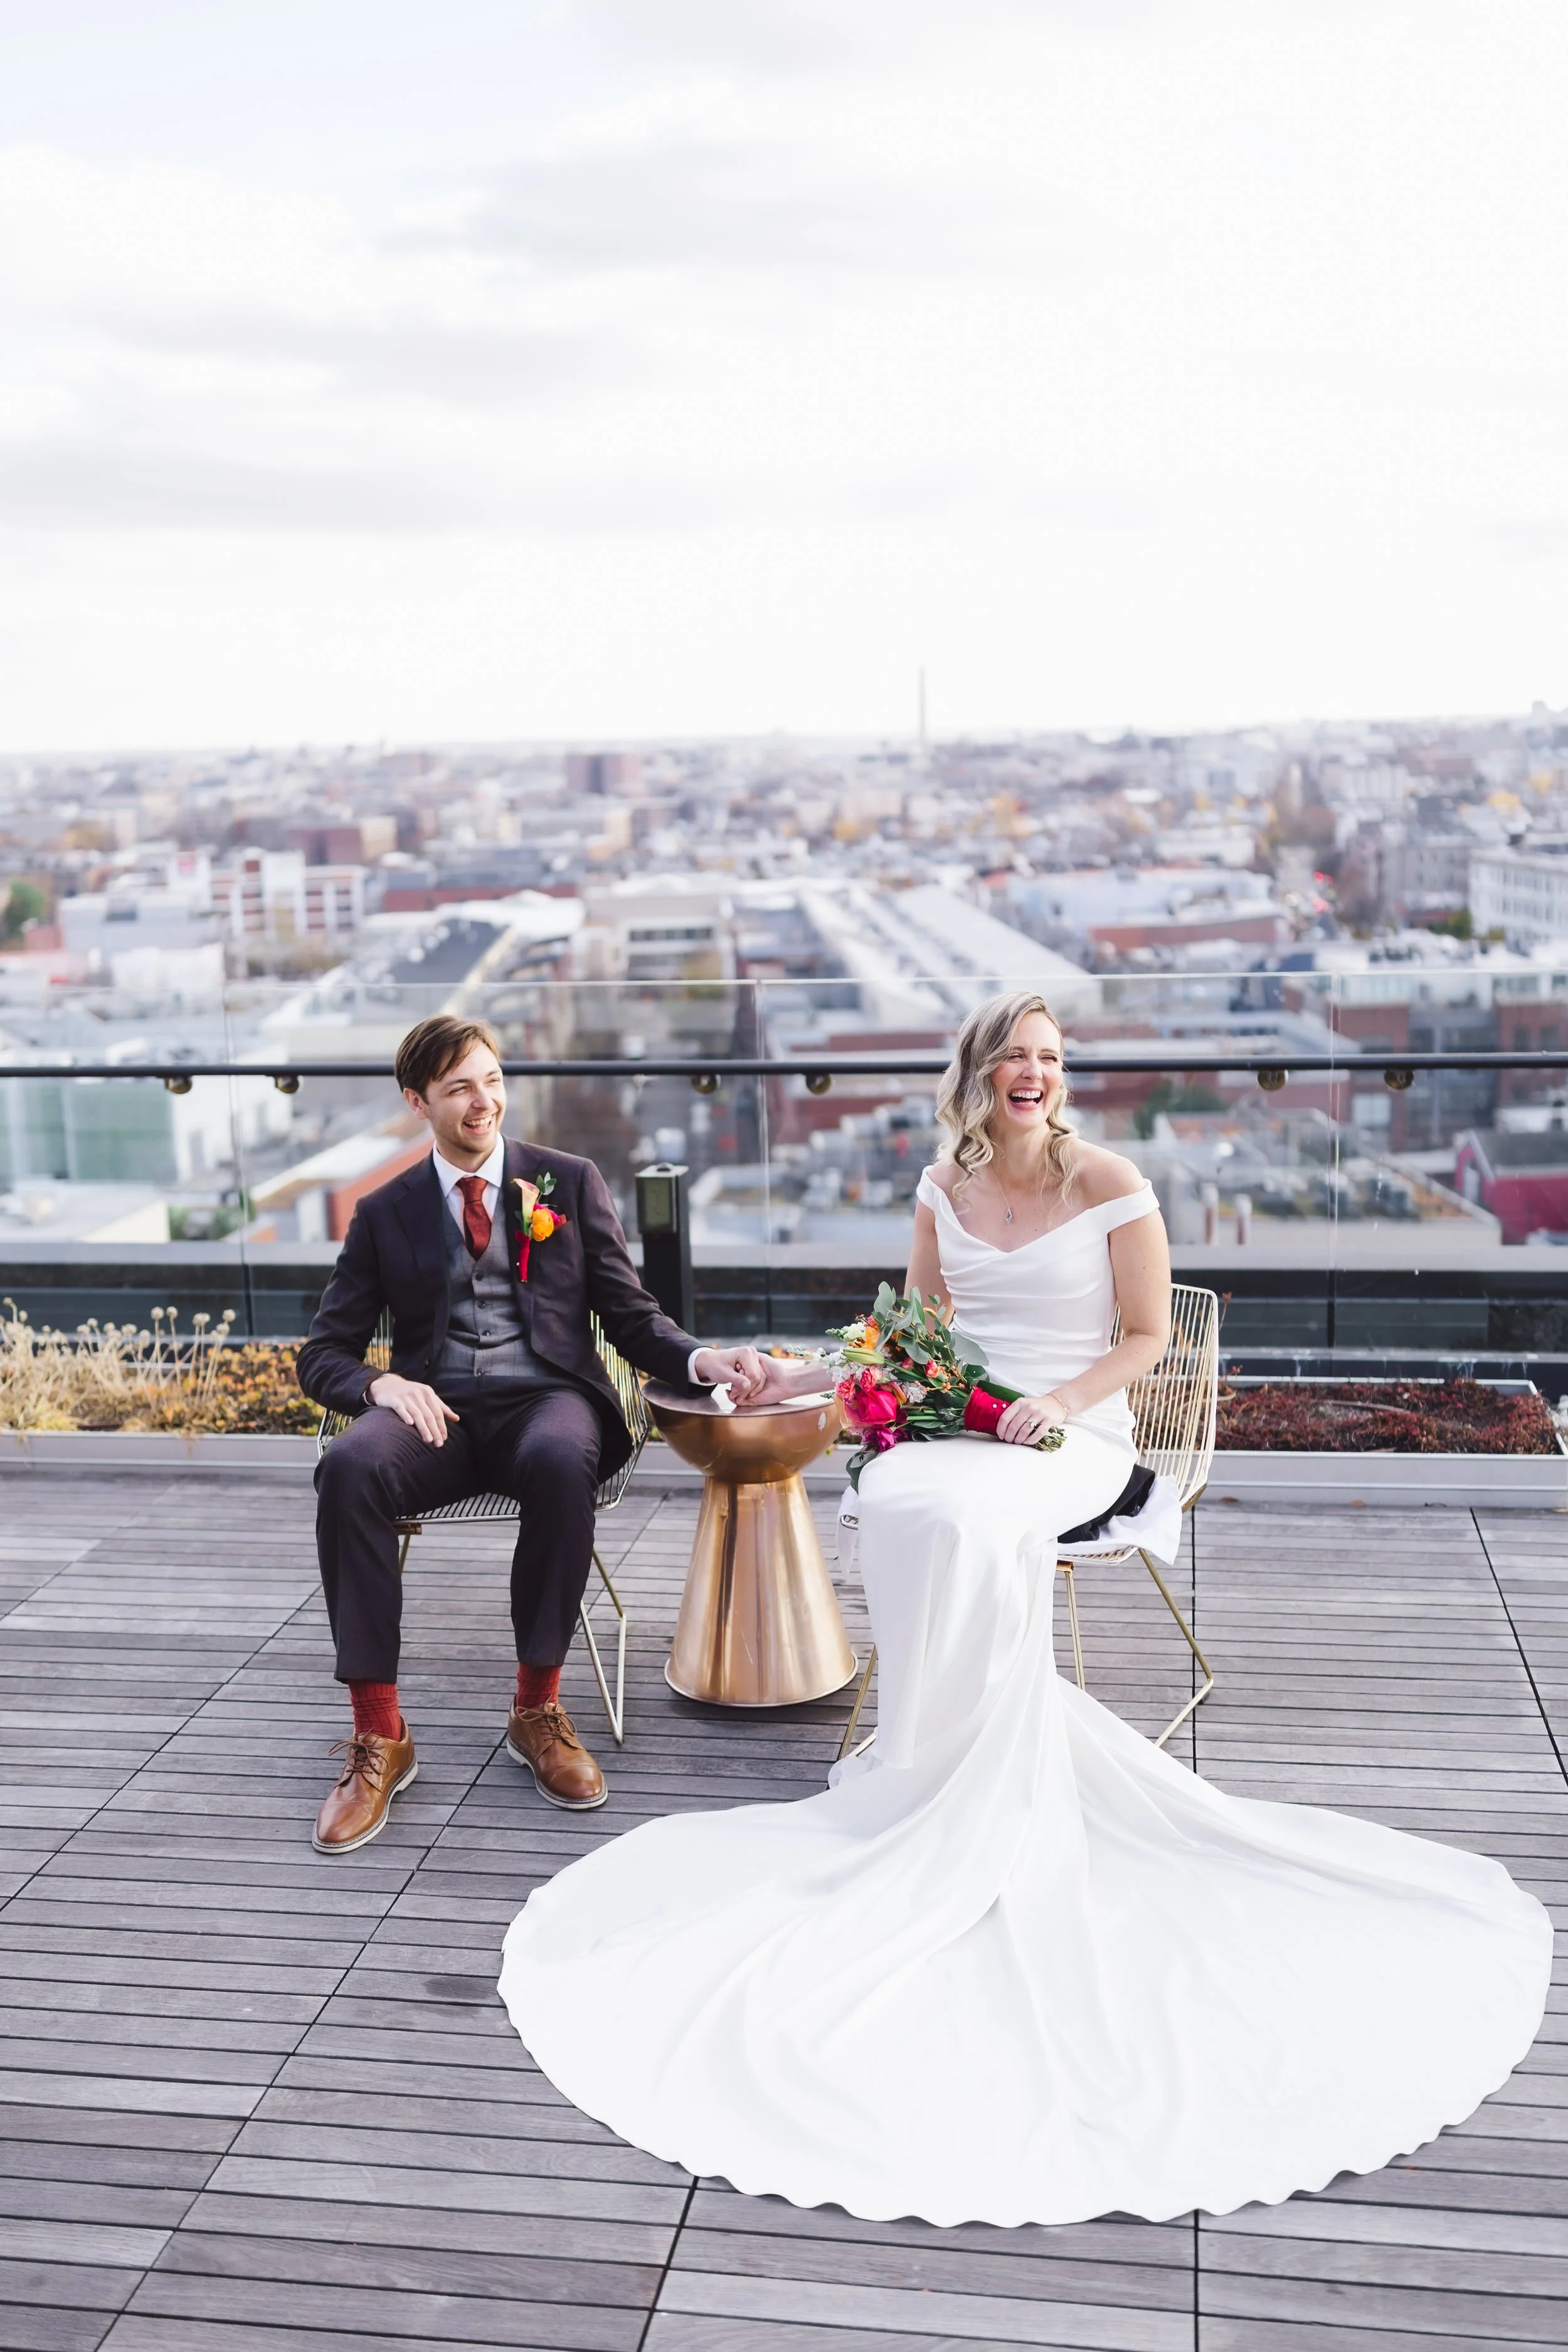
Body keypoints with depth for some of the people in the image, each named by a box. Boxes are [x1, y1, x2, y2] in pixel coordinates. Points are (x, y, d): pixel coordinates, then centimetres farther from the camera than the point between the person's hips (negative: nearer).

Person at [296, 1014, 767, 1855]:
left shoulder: (571, 1183, 15)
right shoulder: (385, 1213, 16)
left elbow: (630, 1314, 10)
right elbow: (324, 1352, 13)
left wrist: (701, 1359, -12)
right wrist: (380, 1384, -12)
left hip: (545, 1397, -1)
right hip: (436, 1409, 1)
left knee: (560, 1461, -39)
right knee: (347, 1468, -33)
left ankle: (538, 1709, -21)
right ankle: (379, 1736, -24)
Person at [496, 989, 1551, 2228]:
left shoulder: (1111, 1184, -1)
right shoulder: (945, 1189, 13)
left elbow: (1145, 1336, 0)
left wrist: (1062, 1402, -15)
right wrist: (810, 1376, 7)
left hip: (1077, 1437, -4)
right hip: (962, 1427, 4)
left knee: (968, 1518, -35)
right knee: (896, 1500, -31)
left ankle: (950, 1784, -17)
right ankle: (981, 1766, -19)